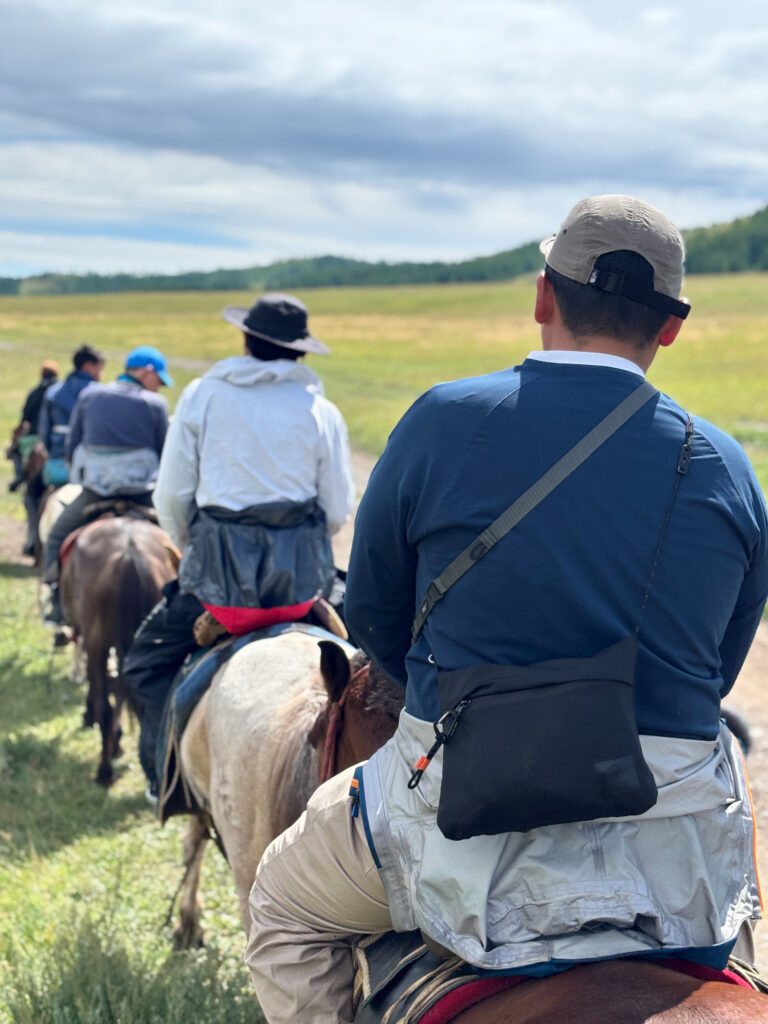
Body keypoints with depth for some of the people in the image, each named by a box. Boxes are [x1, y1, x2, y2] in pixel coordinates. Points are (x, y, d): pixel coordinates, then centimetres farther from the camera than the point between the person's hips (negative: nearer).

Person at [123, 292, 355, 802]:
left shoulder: (202, 396, 2)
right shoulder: (321, 411, 2)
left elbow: (171, 495, 3)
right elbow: (339, 510, 3)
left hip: (220, 569, -1)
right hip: (303, 574, 1)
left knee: (147, 664, 18)